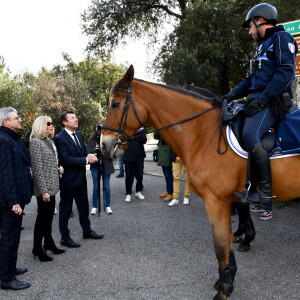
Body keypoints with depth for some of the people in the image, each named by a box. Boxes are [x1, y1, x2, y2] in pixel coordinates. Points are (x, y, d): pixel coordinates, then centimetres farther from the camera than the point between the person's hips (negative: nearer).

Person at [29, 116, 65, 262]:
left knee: (49, 215, 16)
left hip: (52, 186, 8)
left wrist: (58, 169, 3)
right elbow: (37, 169, -18)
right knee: (42, 216, 1)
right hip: (44, 187, -8)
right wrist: (44, 190, -21)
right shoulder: (36, 142, -13)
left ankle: (49, 242, 29)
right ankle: (37, 248, 14)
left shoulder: (50, 141, 12)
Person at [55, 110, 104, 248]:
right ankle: (65, 237, 18)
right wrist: (86, 160, -21)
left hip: (80, 178, 8)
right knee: (65, 209, 6)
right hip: (68, 179, -8)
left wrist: (90, 156, -10)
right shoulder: (60, 138, -17)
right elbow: (66, 159, -23)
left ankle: (87, 231, 35)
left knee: (83, 206, 19)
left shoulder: (79, 135, 8)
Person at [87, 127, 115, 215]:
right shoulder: (91, 140, -2)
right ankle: (94, 207, 22)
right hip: (95, 166, 0)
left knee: (106, 187, 8)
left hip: (106, 166, 0)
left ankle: (108, 206, 22)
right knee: (96, 187, 9)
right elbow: (87, 152, -7)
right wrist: (94, 149, -24)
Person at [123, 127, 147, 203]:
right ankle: (128, 194, 16)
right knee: (128, 176, 4)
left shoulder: (142, 130, 5)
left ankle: (138, 192, 29)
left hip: (139, 157, 1)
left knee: (139, 176, 7)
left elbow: (144, 141, -8)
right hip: (128, 157, -1)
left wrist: (140, 132, -20)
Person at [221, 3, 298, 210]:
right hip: (258, 101, 10)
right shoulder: (262, 47, 27)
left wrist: (262, 99, -22)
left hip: (273, 102, -10)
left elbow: (286, 73, -16)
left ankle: (266, 193, -24)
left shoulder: (281, 38, -2)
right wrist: (233, 94, 9)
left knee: (250, 135, -31)